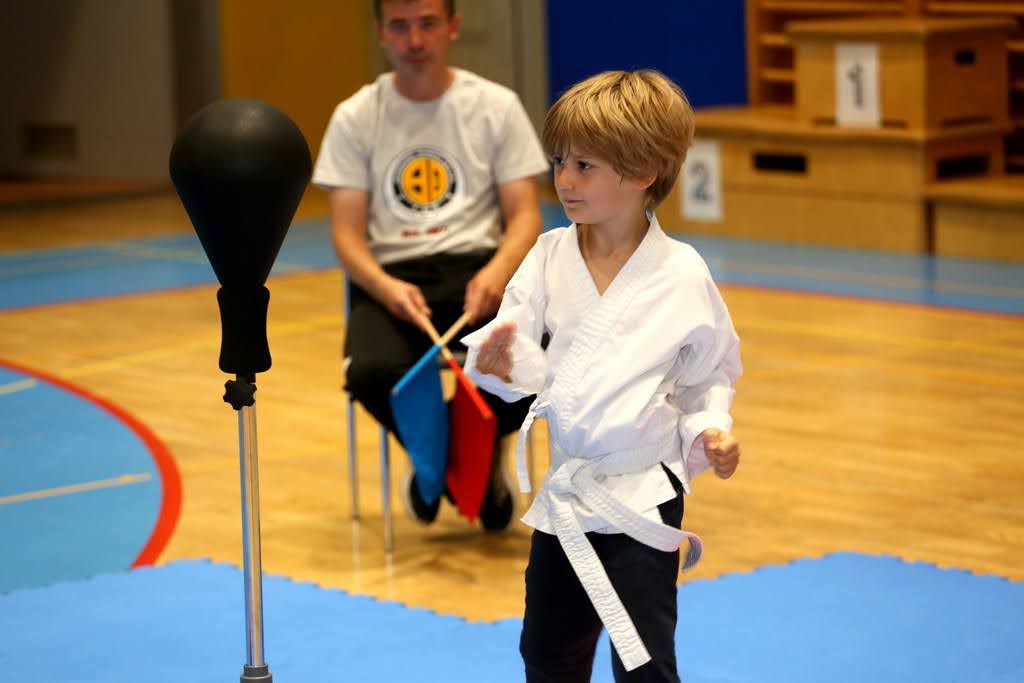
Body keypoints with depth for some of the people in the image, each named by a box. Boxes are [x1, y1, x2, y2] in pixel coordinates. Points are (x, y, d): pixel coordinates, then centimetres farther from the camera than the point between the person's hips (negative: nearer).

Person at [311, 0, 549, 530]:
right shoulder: (355, 118, 5)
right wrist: (385, 286, -20)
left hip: (478, 267, 0)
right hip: (392, 278, 0)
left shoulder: (497, 107, 5)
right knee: (372, 372, -35)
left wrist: (497, 272, -20)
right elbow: (347, 234, 1)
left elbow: (524, 216, 2)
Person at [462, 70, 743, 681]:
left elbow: (710, 374, 1)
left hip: (641, 497, -4)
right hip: (564, 493, 4)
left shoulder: (681, 275, -11)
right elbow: (525, 362, -7)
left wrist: (709, 427, -16)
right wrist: (502, 363, -28)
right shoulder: (551, 258, -3)